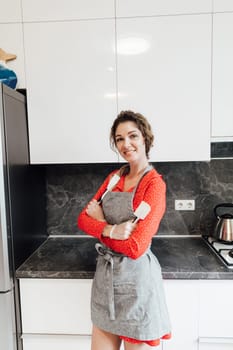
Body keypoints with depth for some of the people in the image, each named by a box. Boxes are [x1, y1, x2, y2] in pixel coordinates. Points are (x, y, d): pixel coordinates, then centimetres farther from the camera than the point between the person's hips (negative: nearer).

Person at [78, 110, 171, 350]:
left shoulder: (154, 184, -16)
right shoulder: (114, 177, 4)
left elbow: (135, 248, -22)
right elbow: (83, 219, -1)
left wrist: (100, 221, -10)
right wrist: (111, 230, -20)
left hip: (136, 278, -5)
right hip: (106, 273, 6)